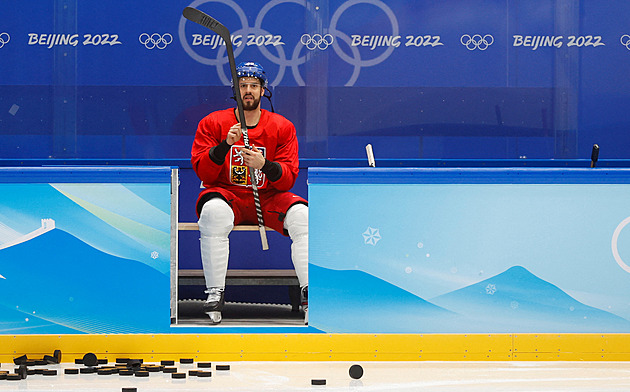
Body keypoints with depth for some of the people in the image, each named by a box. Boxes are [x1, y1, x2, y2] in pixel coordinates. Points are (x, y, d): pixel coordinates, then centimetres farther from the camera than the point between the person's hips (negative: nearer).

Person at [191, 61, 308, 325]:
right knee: (213, 210, -36)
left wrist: (264, 165, -24)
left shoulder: (283, 127, 5)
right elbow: (202, 172, -6)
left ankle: (309, 294, -27)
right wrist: (225, 144, -21)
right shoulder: (212, 123, 3)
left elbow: (288, 178, -4)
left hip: (269, 199, 2)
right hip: (227, 195, -1)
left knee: (301, 215, -27)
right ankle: (214, 294, -34)